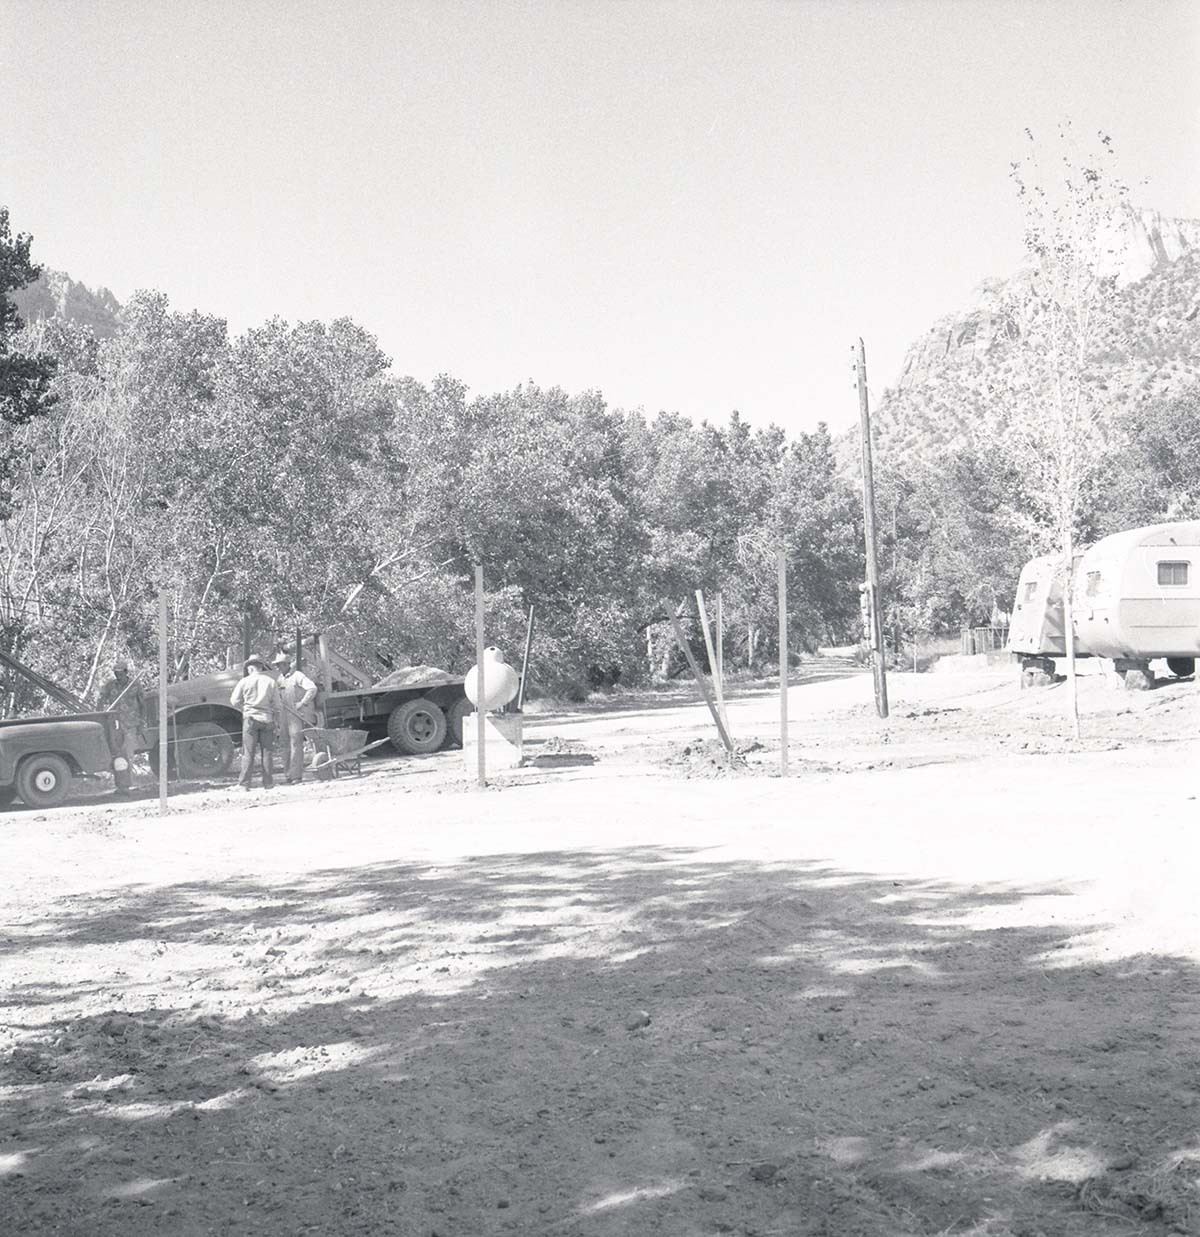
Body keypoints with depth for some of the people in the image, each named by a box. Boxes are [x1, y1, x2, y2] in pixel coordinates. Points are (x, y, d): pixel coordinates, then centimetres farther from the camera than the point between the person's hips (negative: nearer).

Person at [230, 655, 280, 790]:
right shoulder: (270, 681, 3)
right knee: (267, 752, 7)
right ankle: (268, 783, 8)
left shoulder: (244, 682, -2)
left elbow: (235, 702, 3)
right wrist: (276, 722, 10)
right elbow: (276, 704, 4)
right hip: (267, 719, 2)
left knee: (248, 753, 0)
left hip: (250, 718, -1)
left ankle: (244, 784, -2)